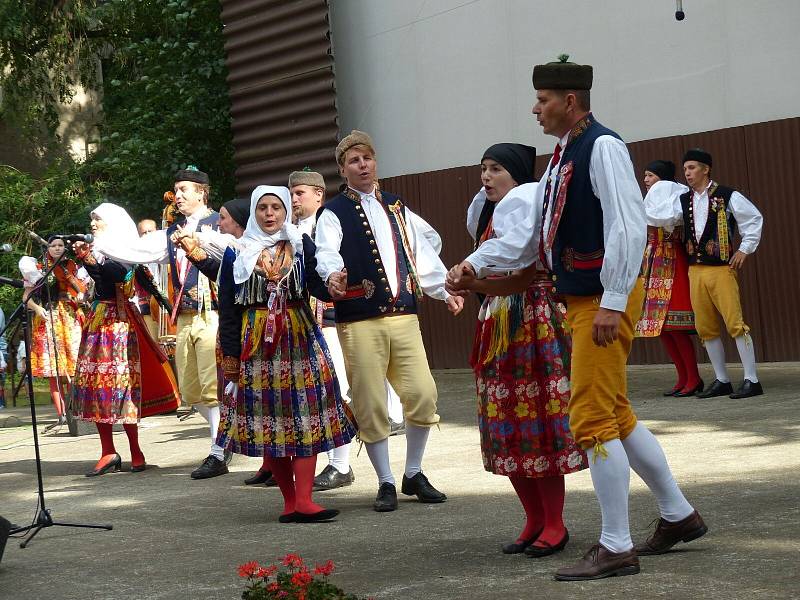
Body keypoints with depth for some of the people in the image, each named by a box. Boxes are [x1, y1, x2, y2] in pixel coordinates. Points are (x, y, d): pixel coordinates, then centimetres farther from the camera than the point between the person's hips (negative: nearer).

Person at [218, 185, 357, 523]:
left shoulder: (301, 246, 5)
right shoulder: (237, 253, 6)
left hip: (299, 339, 0)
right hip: (256, 344, 0)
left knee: (305, 417, -7)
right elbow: (227, 308, 5)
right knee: (267, 419, 2)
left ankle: (303, 501, -8)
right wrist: (231, 356, -1)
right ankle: (290, 501, 10)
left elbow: (320, 285, -10)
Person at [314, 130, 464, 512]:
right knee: (370, 406, -2)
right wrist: (333, 275, -37)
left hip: (404, 316, 4)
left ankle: (414, 474, 16)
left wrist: (445, 290, 17)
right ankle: (386, 484, 12)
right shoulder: (334, 213, 2)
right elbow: (327, 252, -17)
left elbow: (421, 254, 23)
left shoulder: (396, 208, 19)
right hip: (359, 322, -4)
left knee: (423, 394, -4)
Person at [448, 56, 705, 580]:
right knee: (616, 416, 17)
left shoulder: (603, 148, -14)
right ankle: (679, 515, 29)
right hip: (582, 300, 10)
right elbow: (533, 232, 18)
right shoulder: (562, 156, 15)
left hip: (605, 301, -10)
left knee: (593, 420, -8)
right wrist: (478, 264, 12)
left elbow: (628, 227, -22)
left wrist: (612, 302, -25)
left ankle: (615, 548, -1)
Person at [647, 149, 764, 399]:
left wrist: (744, 249, -5)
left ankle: (752, 380, -6)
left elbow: (754, 219, 0)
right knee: (705, 328, 7)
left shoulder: (728, 197, -3)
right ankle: (722, 381, 17)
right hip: (695, 270, 6)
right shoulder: (683, 201, 12)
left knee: (735, 323, -10)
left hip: (722, 269, -6)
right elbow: (660, 218, 1)